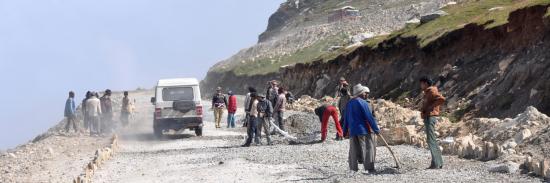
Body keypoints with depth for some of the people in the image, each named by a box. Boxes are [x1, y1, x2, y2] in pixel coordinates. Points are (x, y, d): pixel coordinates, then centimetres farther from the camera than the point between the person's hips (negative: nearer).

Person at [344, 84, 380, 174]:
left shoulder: (349, 103, 10)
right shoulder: (363, 103, -12)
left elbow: (346, 118, 15)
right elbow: (369, 117, -14)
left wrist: (345, 130, 23)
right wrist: (376, 129, -8)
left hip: (352, 130, 7)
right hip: (364, 129, -7)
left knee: (354, 149, 12)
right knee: (368, 148, -1)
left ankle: (353, 168, 13)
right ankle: (369, 168, -4)